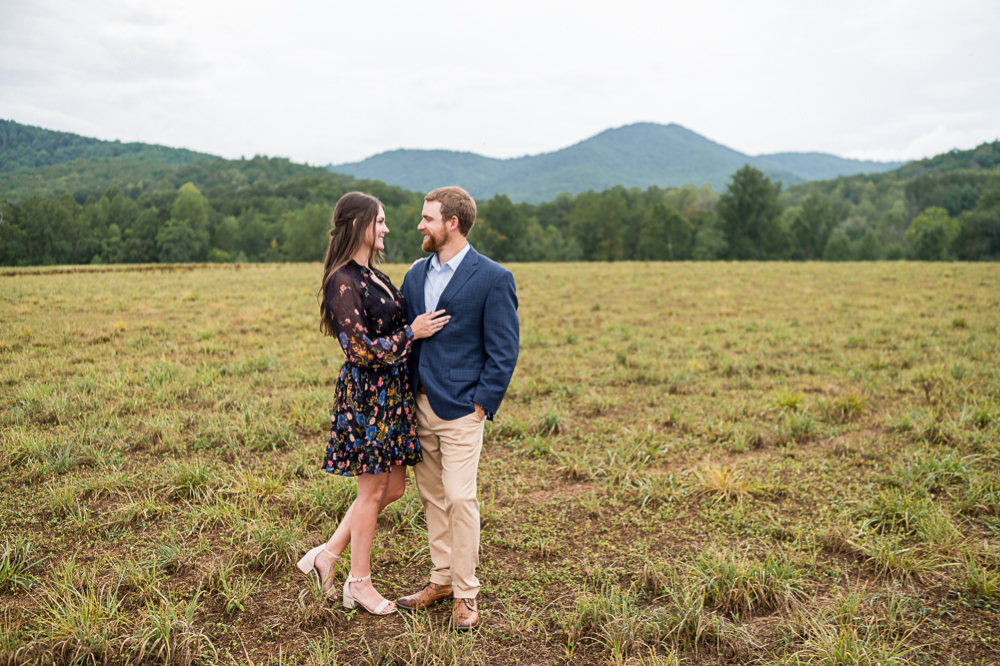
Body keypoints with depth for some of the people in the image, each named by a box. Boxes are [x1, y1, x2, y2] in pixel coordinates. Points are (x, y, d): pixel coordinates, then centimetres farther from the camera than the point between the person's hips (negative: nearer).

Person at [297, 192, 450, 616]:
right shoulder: (344, 283, -16)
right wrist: (413, 333, -15)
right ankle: (359, 583, 22)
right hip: (367, 393, -9)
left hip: (392, 393, 9)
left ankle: (328, 555, 27)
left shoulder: (373, 276, 12)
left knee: (393, 488, 14)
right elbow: (362, 350, -20)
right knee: (373, 490, 4)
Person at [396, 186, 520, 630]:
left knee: (460, 498, -5)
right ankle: (442, 580, 28)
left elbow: (503, 351, -8)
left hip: (461, 409, -6)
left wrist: (481, 405, -12)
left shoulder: (492, 279, -8)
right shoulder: (416, 274, 11)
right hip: (419, 405, 7)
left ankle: (465, 594, 11)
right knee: (431, 496, 14)